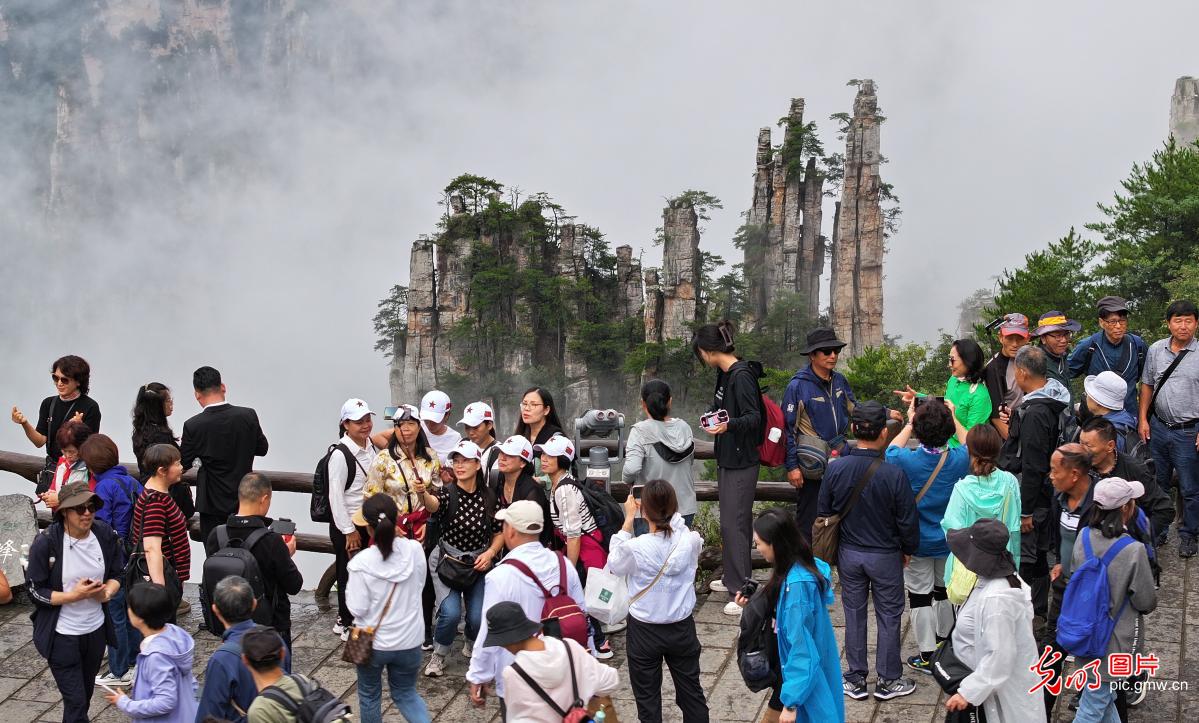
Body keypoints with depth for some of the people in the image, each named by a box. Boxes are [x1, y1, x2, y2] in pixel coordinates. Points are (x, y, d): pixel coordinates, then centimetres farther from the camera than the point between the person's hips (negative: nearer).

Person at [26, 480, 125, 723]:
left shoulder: (106, 535, -8)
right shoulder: (46, 543, -19)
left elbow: (118, 573, 6)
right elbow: (35, 591, -13)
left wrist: (107, 591, -15)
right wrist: (74, 596, -25)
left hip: (96, 630, 5)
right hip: (62, 636, -4)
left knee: (86, 694, 21)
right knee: (75, 701, -2)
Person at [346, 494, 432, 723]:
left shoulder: (362, 562, -22)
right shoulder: (415, 550, -14)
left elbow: (357, 609, -18)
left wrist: (350, 589, 2)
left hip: (372, 642, -2)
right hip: (409, 641, 3)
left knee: (369, 696, 21)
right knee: (406, 693, 22)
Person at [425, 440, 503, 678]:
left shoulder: (489, 497, -5)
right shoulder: (448, 493, -13)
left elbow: (499, 533, 5)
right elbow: (434, 506, -37)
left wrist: (490, 553, -13)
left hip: (479, 562, 2)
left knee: (479, 617, -7)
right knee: (451, 612, -21)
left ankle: (472, 647, 29)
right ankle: (438, 656, 6)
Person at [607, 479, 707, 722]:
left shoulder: (635, 548, -24)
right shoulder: (691, 541, -16)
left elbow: (614, 564, -2)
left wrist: (628, 519, -2)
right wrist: (669, 513, 6)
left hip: (644, 631, -2)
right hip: (682, 628, 3)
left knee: (648, 700, 12)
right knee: (691, 693, 18)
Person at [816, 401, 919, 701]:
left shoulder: (835, 468, -15)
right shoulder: (894, 474, -24)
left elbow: (823, 513, -2)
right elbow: (907, 521, -14)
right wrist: (908, 549, 6)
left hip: (848, 553, 3)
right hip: (886, 556, -3)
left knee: (854, 614, 16)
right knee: (889, 616, 13)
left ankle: (855, 679, 26)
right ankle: (888, 681, 24)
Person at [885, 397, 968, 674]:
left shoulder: (908, 461, -23)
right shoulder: (958, 460, -18)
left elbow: (892, 449, 2)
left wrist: (909, 422, 11)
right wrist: (954, 419, 12)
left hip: (917, 543, -3)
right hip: (950, 541, 3)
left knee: (920, 596, 8)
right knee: (945, 592, 22)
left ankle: (927, 656, 12)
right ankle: (944, 643, 41)